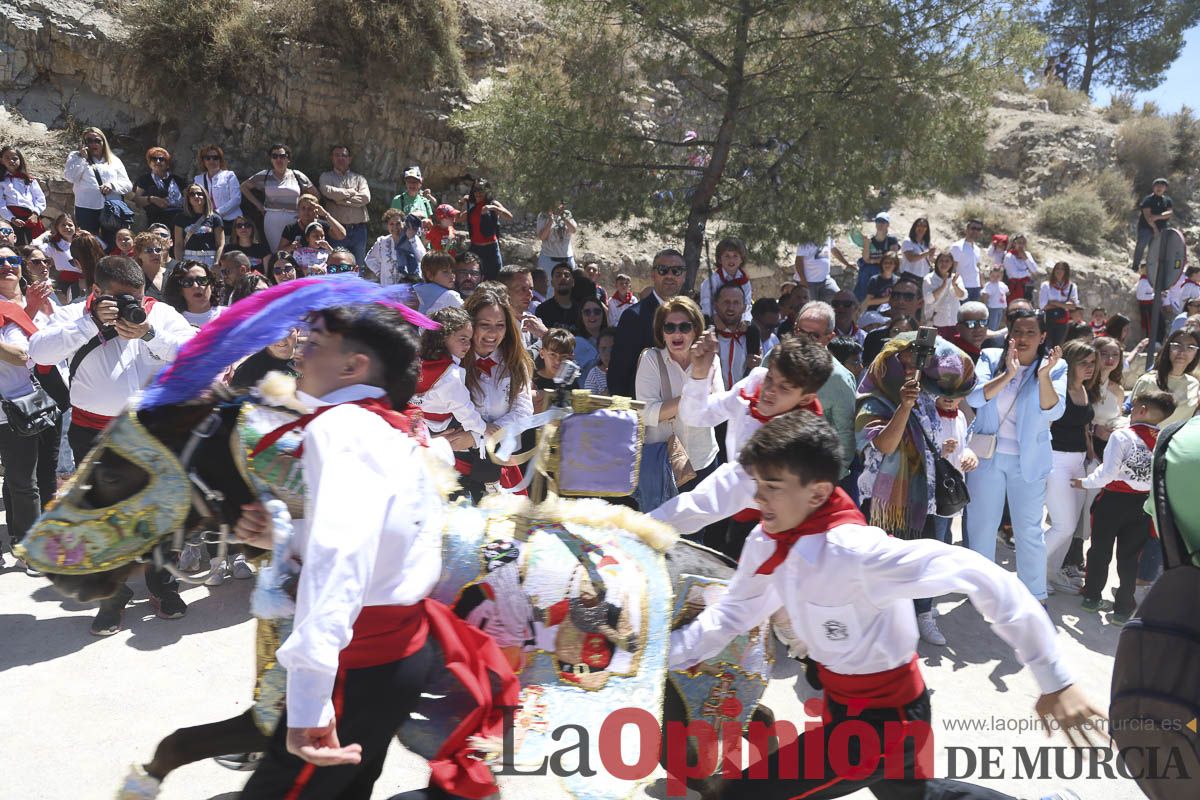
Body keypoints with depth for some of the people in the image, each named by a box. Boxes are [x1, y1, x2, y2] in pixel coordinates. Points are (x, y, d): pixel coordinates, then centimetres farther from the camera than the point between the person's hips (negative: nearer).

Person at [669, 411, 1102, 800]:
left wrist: (1055, 681, -34)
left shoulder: (854, 550, -33)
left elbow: (979, 576, -35)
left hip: (885, 717, -8)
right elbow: (731, 613, 3)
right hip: (841, 701, 8)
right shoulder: (767, 543, -9)